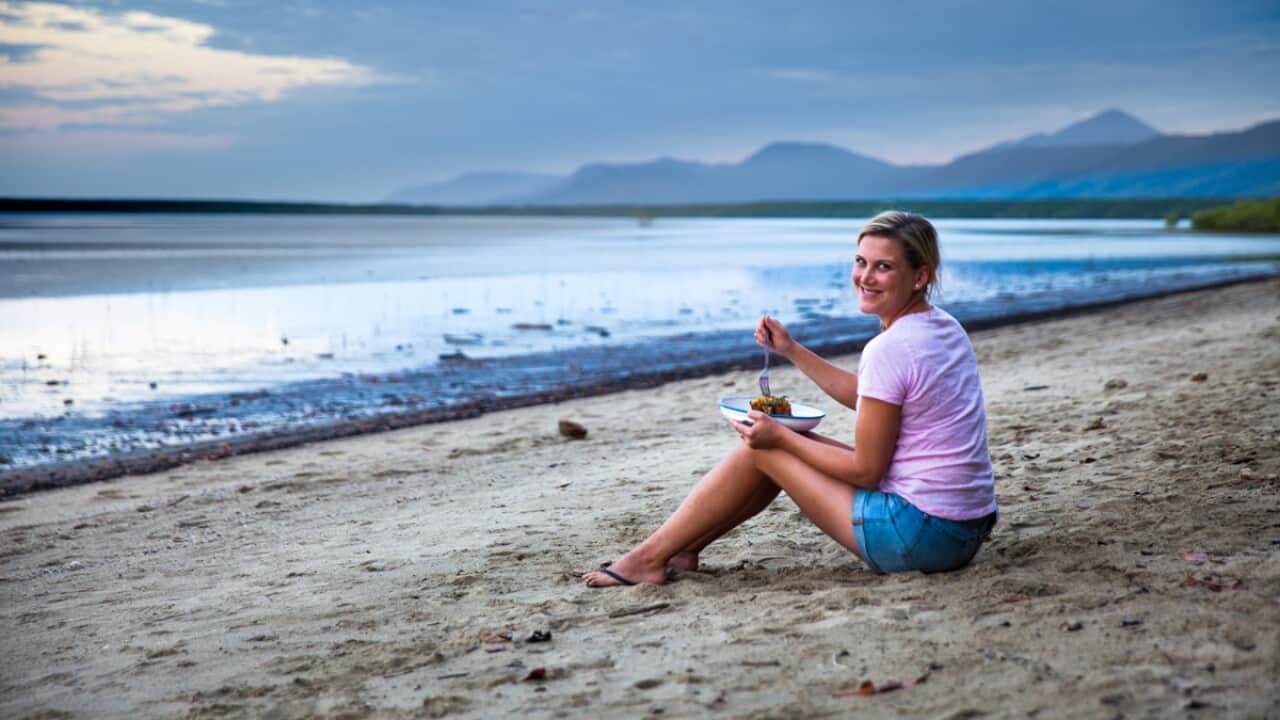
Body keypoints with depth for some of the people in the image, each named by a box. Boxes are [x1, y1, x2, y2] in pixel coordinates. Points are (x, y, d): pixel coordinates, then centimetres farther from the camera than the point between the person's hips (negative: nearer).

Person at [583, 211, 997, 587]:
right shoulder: (945, 328, 9)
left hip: (920, 535, -9)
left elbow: (866, 470, -16)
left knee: (762, 448, 3)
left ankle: (650, 558, 14)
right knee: (782, 441, 19)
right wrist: (792, 351, 17)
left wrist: (780, 435, -6)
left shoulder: (889, 349, -20)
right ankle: (684, 546, 30)